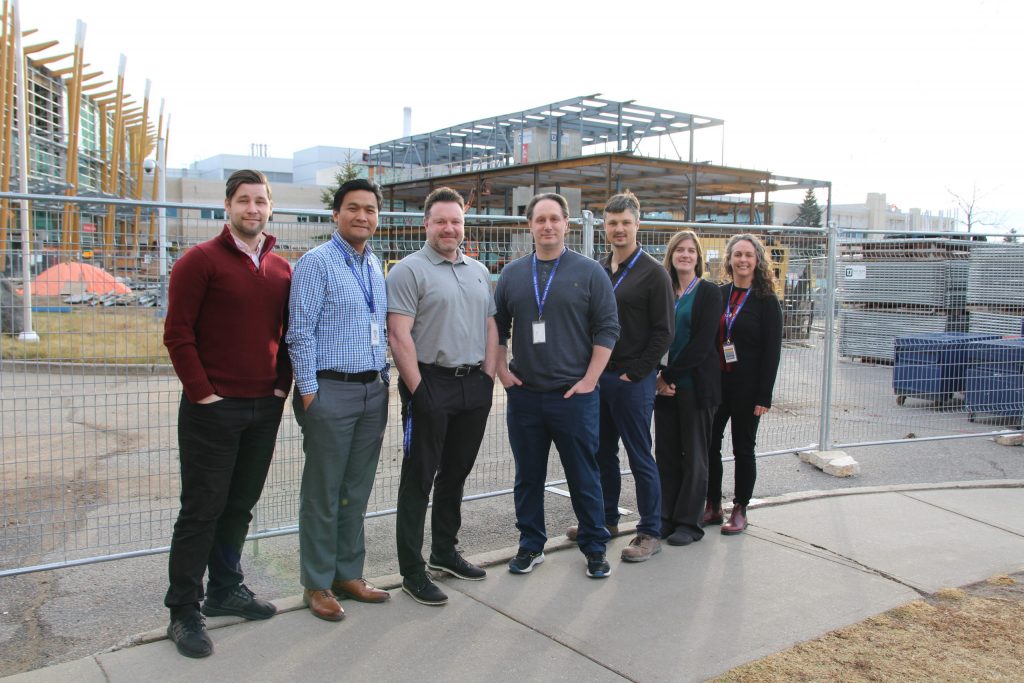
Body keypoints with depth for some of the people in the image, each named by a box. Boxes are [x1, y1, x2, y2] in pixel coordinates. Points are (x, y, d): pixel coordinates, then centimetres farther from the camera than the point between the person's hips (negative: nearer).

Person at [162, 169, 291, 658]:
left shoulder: (281, 270, 10)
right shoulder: (201, 261, -6)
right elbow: (178, 333, -9)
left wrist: (282, 385, 6)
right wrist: (202, 393, -12)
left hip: (265, 408, 5)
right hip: (214, 408, -5)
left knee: (240, 505, 15)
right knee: (202, 509, 1)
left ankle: (225, 590, 30)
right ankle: (184, 612, 12)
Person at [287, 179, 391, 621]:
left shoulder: (375, 266, 14)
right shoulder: (317, 262, -7)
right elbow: (300, 332, -11)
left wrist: (384, 380, 12)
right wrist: (309, 392, -13)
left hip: (373, 391, 7)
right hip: (331, 390, -7)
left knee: (357, 491, 13)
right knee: (323, 493, 3)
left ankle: (348, 574, 25)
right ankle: (317, 585, 15)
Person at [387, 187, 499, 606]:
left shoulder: (479, 271, 14)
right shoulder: (409, 270, -7)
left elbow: (490, 327, 15)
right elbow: (399, 337, -13)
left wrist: (488, 375, 5)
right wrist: (418, 389, -16)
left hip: (474, 386, 7)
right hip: (430, 385, -6)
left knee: (456, 473, 16)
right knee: (418, 479, 1)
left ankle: (445, 552, 31)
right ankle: (411, 571, 9)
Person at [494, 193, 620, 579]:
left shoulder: (589, 272, 0)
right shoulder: (512, 274, 8)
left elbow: (607, 328, -3)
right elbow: (497, 327, 14)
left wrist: (590, 379, -9)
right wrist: (501, 370, 3)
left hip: (574, 394, -3)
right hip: (523, 394, 3)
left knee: (584, 476, 5)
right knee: (528, 476, 12)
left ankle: (595, 548, 20)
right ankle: (531, 545, 26)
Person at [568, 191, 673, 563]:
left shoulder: (653, 272, -7)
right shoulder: (598, 270, 12)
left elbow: (663, 331, -10)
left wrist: (635, 373, -13)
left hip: (632, 379, -6)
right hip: (598, 377, 7)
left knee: (640, 457, 1)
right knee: (602, 453, 15)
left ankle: (650, 532, 12)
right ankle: (606, 519, 30)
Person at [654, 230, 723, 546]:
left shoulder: (709, 293, -3)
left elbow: (702, 343, -12)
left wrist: (670, 374, -13)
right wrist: (658, 378, -7)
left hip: (696, 385, -4)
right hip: (666, 386, 4)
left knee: (694, 455, 4)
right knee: (666, 453, 8)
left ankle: (689, 523, 13)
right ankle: (667, 518, 18)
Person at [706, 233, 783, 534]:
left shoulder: (766, 301, -3)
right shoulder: (717, 295, 7)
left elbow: (772, 351, -6)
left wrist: (764, 396, -12)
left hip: (746, 386, -3)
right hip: (715, 383, 4)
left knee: (743, 448, 7)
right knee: (709, 444, 5)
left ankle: (740, 510, 19)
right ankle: (712, 506, 19)